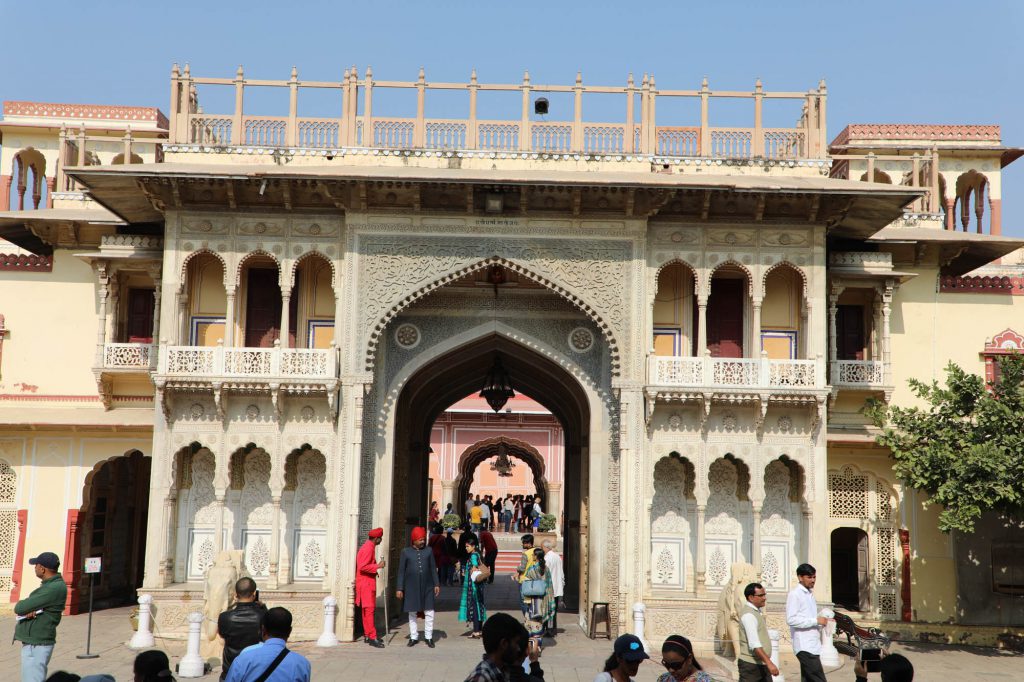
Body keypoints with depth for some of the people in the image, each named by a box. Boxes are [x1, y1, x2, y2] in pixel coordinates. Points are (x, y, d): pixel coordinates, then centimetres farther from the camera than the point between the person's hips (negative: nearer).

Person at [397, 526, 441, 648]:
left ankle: (428, 637, 10)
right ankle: (413, 637, 18)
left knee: (429, 612, -1)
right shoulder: (406, 552, -1)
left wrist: (436, 584, 3)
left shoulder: (428, 551, 4)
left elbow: (433, 569, 9)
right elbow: (401, 571, 0)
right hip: (411, 588, -1)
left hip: (427, 587, 1)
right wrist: (399, 588, -4)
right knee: (412, 613, 7)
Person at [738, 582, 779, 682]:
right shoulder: (748, 615, -18)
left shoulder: (758, 611, 12)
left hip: (762, 663, 9)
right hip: (751, 665, -9)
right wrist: (769, 663, -32)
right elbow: (754, 644, -27)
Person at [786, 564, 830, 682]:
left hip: (813, 645, 9)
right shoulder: (795, 594, -9)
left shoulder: (810, 594, 18)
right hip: (804, 646, -9)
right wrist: (816, 620, -17)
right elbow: (791, 619, -18)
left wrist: (821, 621, 5)